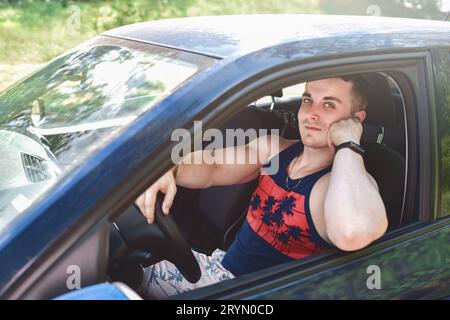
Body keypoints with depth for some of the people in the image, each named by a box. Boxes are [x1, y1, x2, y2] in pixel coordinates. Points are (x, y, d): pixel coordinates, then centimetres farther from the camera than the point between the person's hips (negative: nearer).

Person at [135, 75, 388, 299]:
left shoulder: (352, 182, -20)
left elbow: (354, 233, -44)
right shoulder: (275, 149, 1)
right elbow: (212, 168, -8)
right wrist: (167, 171, -30)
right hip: (221, 265, 6)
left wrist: (347, 144, -32)